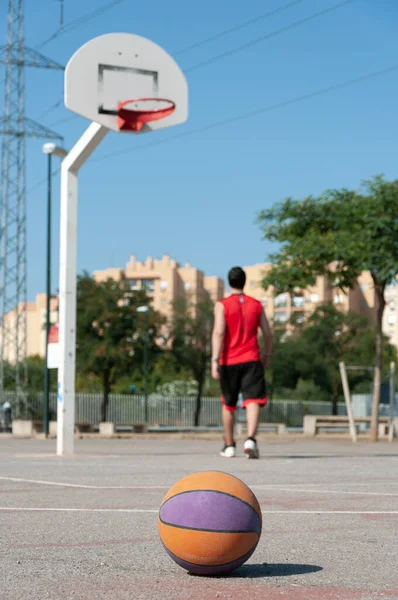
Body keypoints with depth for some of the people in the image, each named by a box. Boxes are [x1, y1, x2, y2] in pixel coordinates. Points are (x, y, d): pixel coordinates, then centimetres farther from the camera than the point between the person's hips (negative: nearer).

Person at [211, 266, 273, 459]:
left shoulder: (222, 305, -1)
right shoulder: (256, 305, 8)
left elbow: (218, 333, -13)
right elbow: (268, 333, 9)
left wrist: (215, 361, -17)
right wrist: (267, 355, 24)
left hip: (229, 362, 0)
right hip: (252, 360, 0)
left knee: (228, 404, 15)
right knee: (253, 401, -8)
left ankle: (229, 446, 23)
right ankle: (251, 439, -31)